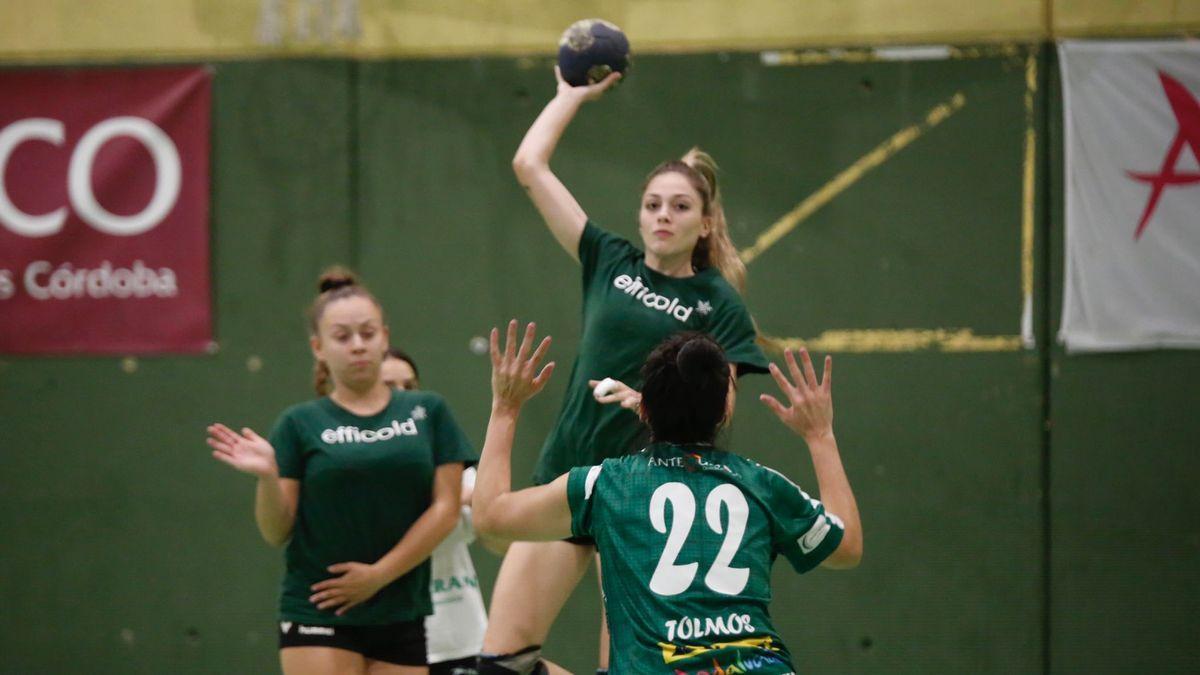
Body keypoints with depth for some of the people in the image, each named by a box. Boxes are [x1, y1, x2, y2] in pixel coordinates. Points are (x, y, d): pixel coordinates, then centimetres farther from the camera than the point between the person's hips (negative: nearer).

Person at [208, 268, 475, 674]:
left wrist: (379, 574, -8)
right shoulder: (301, 424, 3)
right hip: (318, 614, -2)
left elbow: (445, 509, 0)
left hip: (401, 615, 2)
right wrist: (267, 476, -19)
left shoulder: (427, 412, 7)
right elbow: (277, 533, 0)